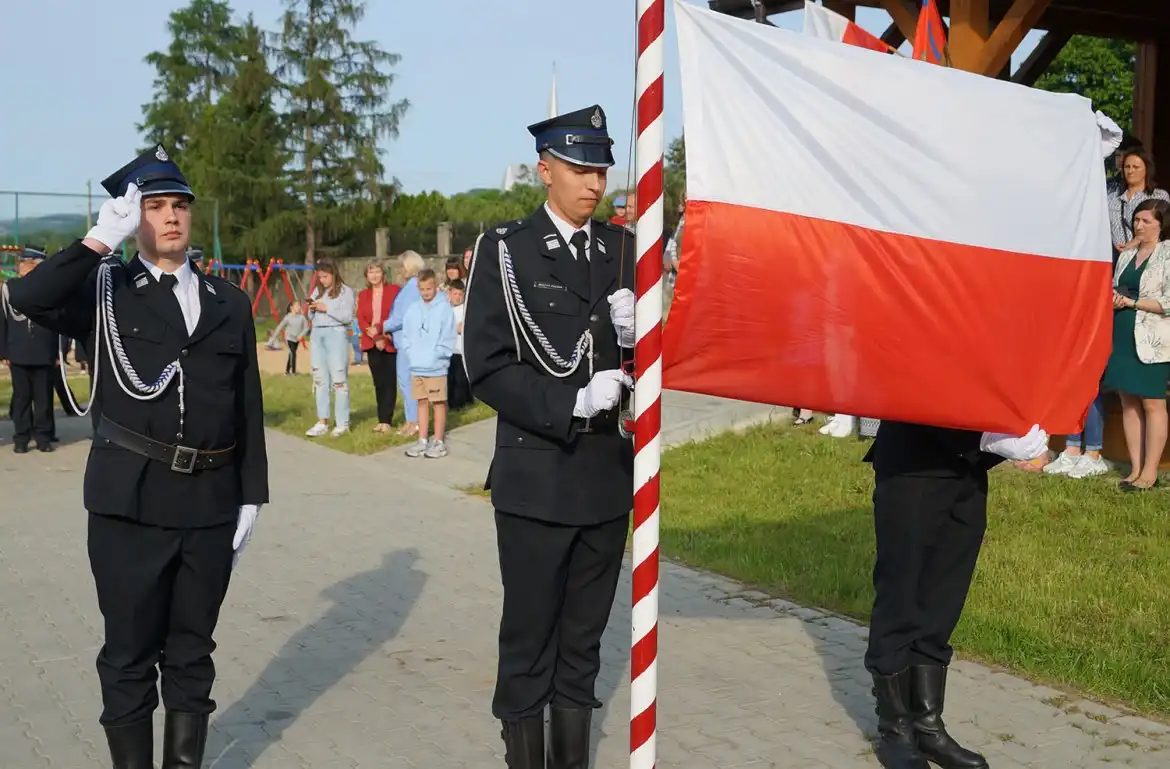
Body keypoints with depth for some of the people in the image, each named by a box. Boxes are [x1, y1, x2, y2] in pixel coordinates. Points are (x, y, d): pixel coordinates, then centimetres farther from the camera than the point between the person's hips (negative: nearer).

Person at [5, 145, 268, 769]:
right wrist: (102, 238, -19)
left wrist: (251, 497, 5)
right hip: (130, 501, -3)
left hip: (211, 503, 3)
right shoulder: (104, 291, 1)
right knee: (129, 654, 6)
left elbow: (248, 408, 9)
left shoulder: (229, 303, 10)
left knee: (191, 652, 13)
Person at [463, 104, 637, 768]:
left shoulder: (624, 249, 7)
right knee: (528, 642, 6)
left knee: (584, 640, 14)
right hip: (537, 478, -4)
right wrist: (573, 403, -20)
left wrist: (633, 336, -12)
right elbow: (488, 369, -10)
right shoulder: (504, 251, -4)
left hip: (609, 477, 4)